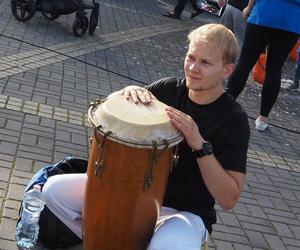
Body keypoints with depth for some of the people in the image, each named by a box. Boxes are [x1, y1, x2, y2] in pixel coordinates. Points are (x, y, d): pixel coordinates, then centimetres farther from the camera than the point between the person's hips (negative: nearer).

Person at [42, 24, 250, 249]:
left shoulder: (234, 120, -15)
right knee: (54, 189, -5)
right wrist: (128, 92, -16)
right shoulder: (169, 89, -3)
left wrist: (200, 145, -29)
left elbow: (228, 200, -18)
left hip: (186, 212, -5)